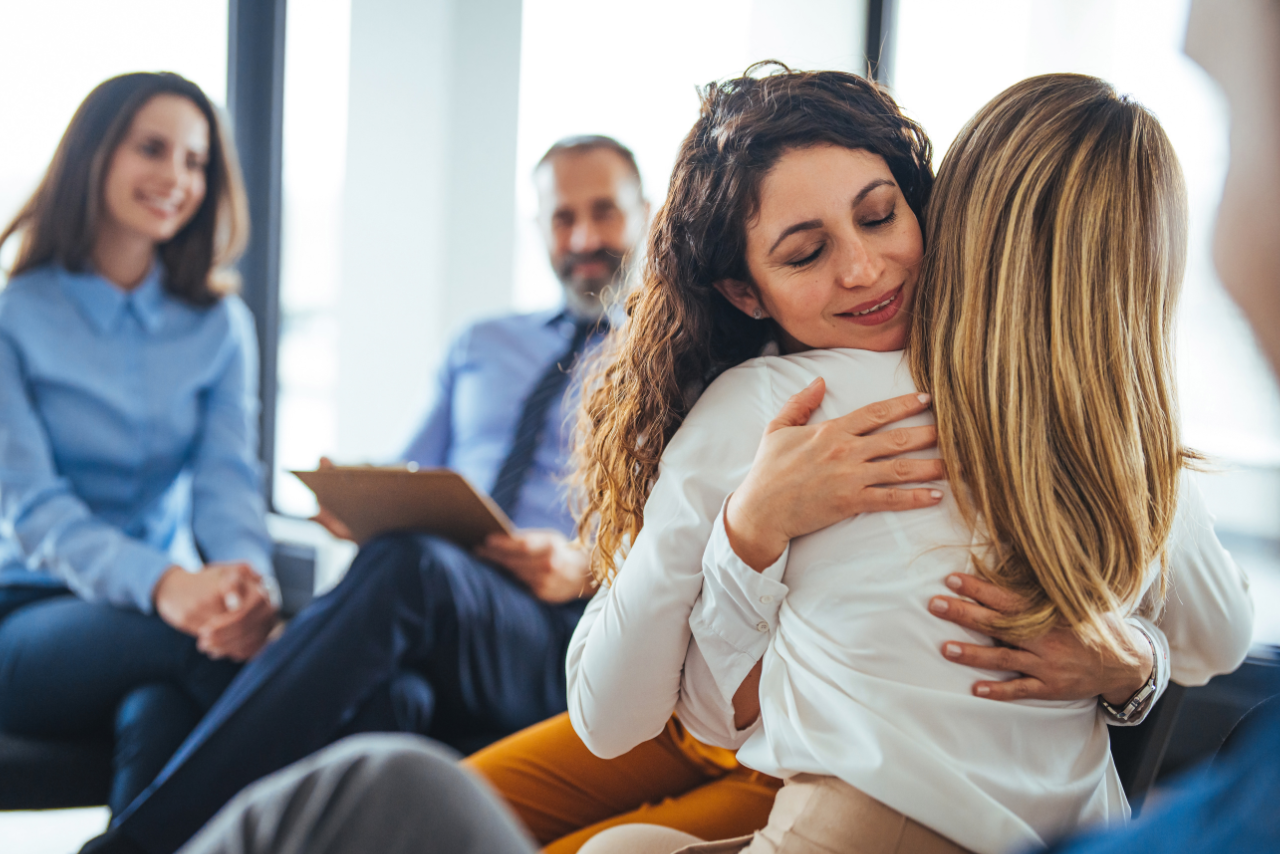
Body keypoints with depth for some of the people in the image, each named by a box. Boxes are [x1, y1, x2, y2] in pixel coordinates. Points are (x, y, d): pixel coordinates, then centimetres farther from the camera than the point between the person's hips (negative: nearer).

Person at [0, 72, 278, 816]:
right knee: (188, 641, -35)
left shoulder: (220, 326, 11)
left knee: (163, 711, -34)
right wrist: (161, 585, -33)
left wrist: (249, 578, -28)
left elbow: (228, 480, -2)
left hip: (172, 614, 3)